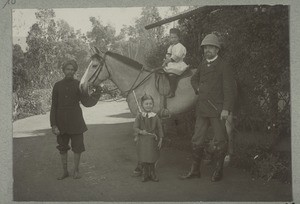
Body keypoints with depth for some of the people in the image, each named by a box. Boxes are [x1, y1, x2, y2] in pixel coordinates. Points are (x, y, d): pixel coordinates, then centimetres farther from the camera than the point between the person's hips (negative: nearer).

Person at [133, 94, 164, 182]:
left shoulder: (155, 116, -2)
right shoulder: (139, 116, -3)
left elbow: (159, 128, 2)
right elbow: (135, 127, -5)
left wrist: (160, 140, -1)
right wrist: (140, 131, -23)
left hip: (152, 140, 1)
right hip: (142, 141, 0)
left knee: (152, 159, 10)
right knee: (143, 159, 6)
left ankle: (152, 174, 26)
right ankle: (145, 174, 21)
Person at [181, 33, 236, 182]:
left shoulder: (224, 67, -5)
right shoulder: (203, 65, 13)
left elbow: (229, 89, -9)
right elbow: (194, 79, 32)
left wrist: (226, 109, -17)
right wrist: (198, 88, 11)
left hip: (217, 110, -6)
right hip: (202, 109, 6)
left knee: (219, 142, 2)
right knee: (197, 140, 7)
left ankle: (218, 171, 15)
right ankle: (195, 170, 16)